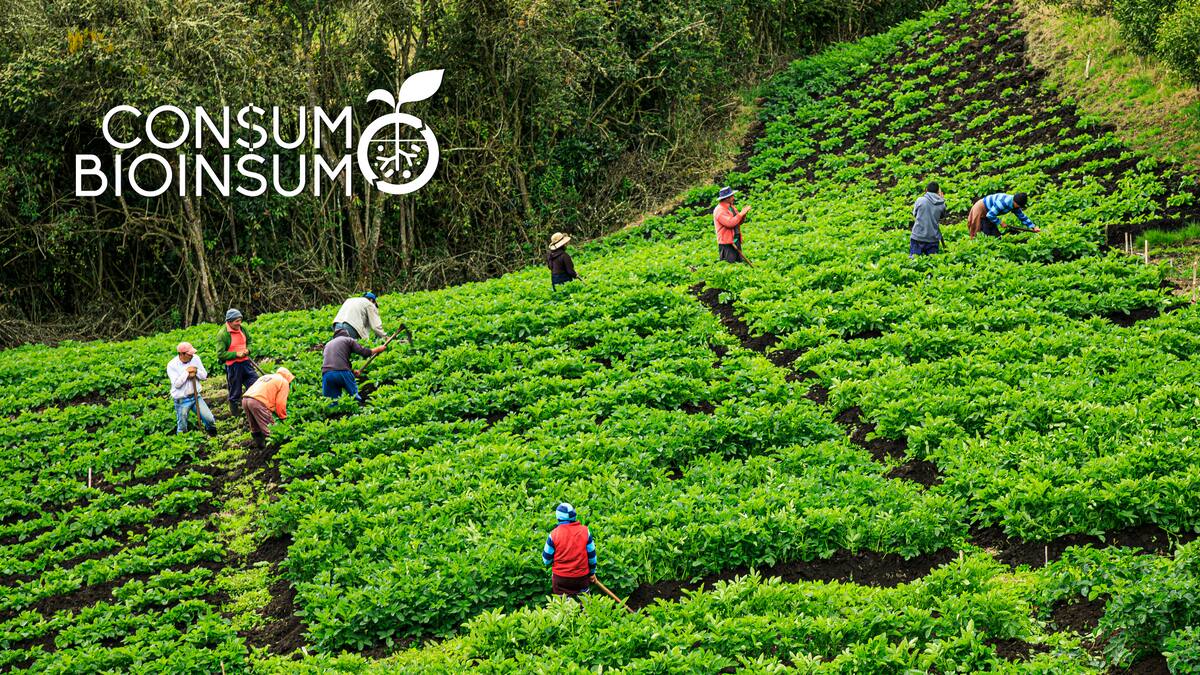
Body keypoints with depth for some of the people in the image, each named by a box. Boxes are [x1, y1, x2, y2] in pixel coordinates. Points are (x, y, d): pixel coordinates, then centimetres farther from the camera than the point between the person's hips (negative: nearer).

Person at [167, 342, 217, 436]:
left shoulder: (195, 358, -3)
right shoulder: (172, 365, -13)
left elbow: (204, 376, 2)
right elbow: (177, 383, -21)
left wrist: (196, 371, -17)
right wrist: (186, 372, -21)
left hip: (196, 396, 3)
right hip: (181, 400, -3)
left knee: (210, 420, -3)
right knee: (182, 428, 5)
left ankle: (213, 437, 23)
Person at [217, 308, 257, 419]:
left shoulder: (242, 329, 2)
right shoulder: (222, 334, -16)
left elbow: (249, 341, 20)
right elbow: (220, 354, -15)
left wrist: (248, 350, -2)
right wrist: (236, 354, -21)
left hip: (245, 362, 5)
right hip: (232, 366, -5)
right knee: (235, 392, 6)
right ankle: (235, 414, 20)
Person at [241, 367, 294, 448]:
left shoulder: (265, 377, 35)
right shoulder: (284, 382, 13)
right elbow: (280, 403, 3)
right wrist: (283, 417, 15)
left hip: (245, 399, 8)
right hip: (258, 402, -8)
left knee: (255, 429, 18)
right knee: (269, 430, -3)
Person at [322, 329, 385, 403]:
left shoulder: (328, 344, 33)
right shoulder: (348, 340, 16)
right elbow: (364, 352, 5)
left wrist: (352, 371, 42)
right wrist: (379, 349, 21)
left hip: (326, 374, 4)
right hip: (342, 372, -4)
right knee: (355, 397, 6)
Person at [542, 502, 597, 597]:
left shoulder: (554, 534, -13)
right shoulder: (584, 531, -7)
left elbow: (546, 560, -6)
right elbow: (592, 555, 0)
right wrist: (592, 572, 14)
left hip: (560, 578, -2)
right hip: (582, 576, 2)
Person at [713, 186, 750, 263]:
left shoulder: (732, 207, 13)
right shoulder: (719, 210, -15)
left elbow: (739, 222, 20)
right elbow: (730, 223, -26)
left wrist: (743, 215, -1)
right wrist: (741, 214, -19)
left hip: (736, 241, 9)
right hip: (726, 243, -9)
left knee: (740, 262, 8)